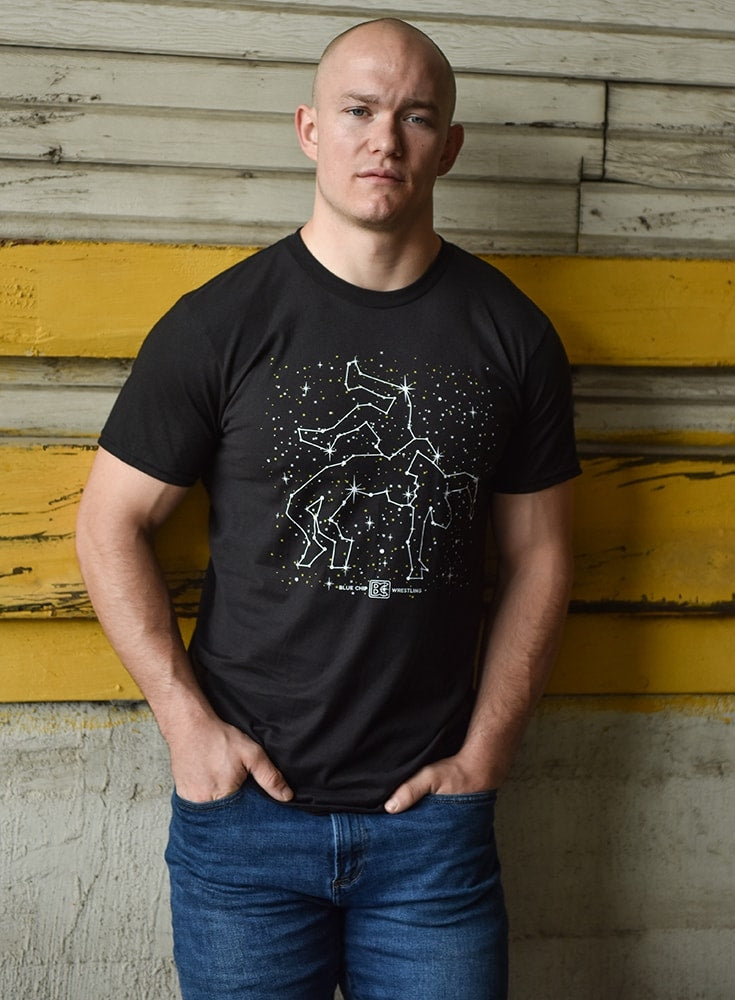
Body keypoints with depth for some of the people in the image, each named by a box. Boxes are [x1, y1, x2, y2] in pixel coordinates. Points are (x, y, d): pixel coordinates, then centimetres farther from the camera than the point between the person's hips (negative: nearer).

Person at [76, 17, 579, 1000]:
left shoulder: (511, 335, 0)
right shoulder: (216, 326, -5)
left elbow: (538, 554, 5)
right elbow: (112, 523, 0)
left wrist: (486, 752, 0)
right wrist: (187, 721, -7)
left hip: (433, 815, 1)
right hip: (245, 807, -1)